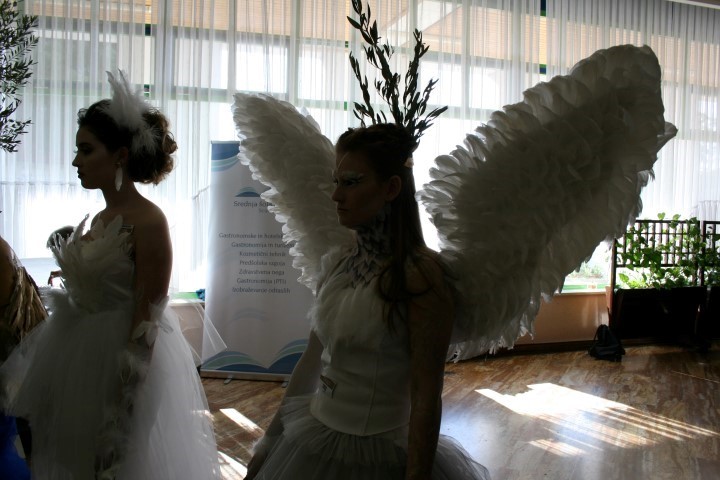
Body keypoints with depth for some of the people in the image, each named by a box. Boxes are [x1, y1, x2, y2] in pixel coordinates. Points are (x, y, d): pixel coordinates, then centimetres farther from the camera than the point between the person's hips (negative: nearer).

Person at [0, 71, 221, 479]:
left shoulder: (148, 222, -18)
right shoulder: (99, 220, 7)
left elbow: (145, 324, -19)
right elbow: (84, 301, 12)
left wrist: (121, 412, -18)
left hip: (124, 364, -8)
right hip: (79, 360, 8)